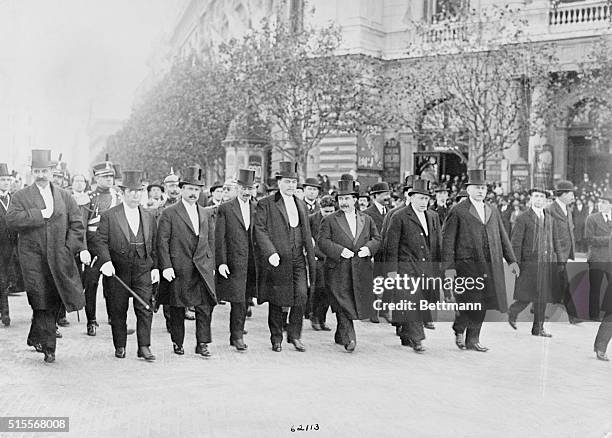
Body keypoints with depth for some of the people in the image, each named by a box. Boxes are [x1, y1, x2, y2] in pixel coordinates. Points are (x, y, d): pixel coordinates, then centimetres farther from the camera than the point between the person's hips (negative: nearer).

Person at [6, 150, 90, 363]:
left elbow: (76, 224, 8)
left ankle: (36, 337, 25)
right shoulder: (21, 196, 6)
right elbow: (11, 219, -10)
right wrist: (40, 214, -14)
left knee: (53, 300, 4)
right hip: (33, 256, -2)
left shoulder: (64, 196, 13)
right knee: (43, 301, -6)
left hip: (59, 257, 2)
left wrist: (78, 248, -6)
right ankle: (48, 347, 2)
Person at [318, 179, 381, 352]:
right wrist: (340, 250, -17)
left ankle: (340, 336, 24)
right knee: (343, 304, -9)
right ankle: (349, 339, -10)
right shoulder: (330, 220, 4)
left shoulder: (367, 219, 15)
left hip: (361, 271, 4)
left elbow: (377, 239, 15)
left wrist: (368, 247, -6)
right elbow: (322, 241, -4)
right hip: (338, 270, -3)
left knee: (358, 304, 8)